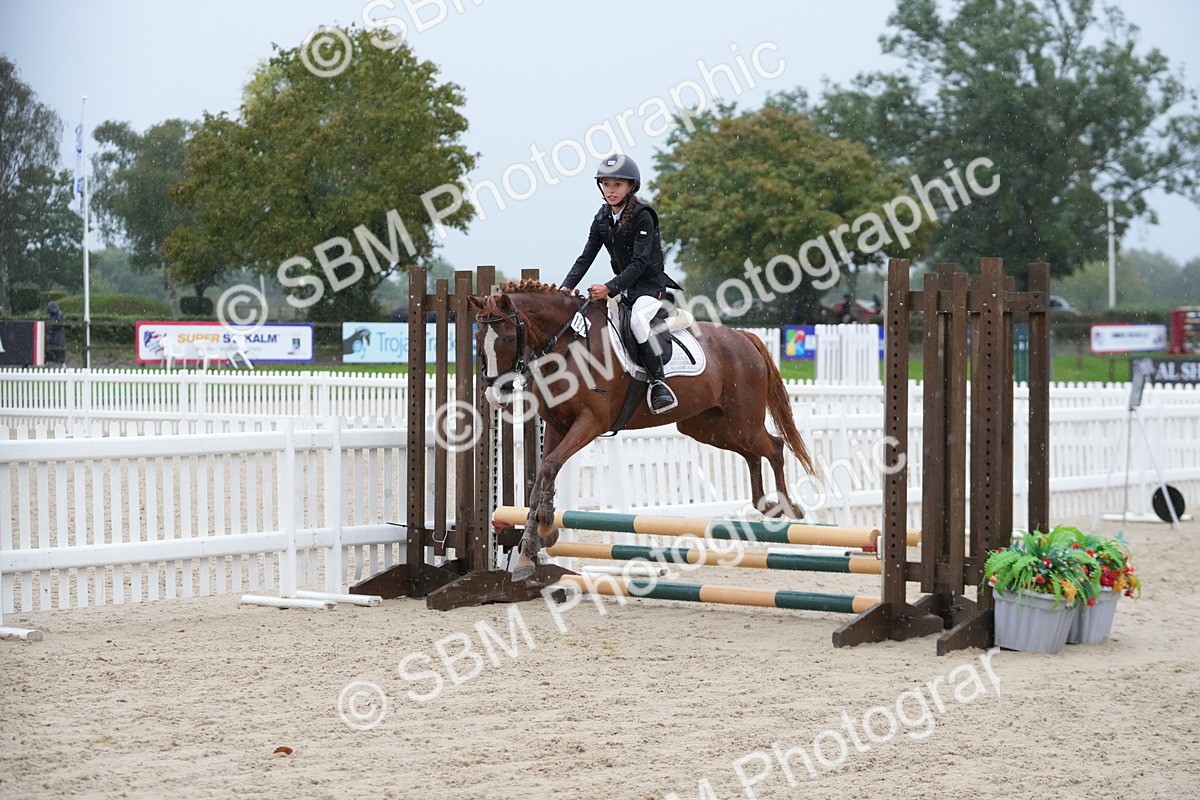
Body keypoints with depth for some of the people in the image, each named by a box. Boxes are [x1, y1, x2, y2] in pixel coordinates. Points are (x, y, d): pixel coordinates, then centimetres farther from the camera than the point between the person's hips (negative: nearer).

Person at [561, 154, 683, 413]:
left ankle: (658, 383, -29)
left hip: (650, 283, -8)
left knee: (638, 319, -35)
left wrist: (609, 289, -33)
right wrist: (566, 287, -11)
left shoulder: (642, 216, -16)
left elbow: (640, 262, -23)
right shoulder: (602, 218, 5)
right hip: (623, 284, 8)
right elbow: (586, 257, 4)